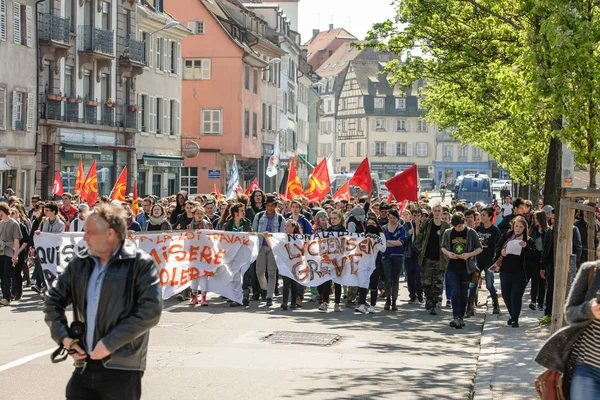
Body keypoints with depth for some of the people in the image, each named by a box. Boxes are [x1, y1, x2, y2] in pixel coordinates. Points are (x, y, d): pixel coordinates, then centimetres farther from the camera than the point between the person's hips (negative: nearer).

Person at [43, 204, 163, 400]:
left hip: (122, 369, -5)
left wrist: (110, 343, -17)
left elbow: (150, 311, -15)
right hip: (83, 365, 5)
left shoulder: (140, 264, -6)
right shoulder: (79, 263, 11)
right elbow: (54, 301, 18)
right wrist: (64, 337, 2)